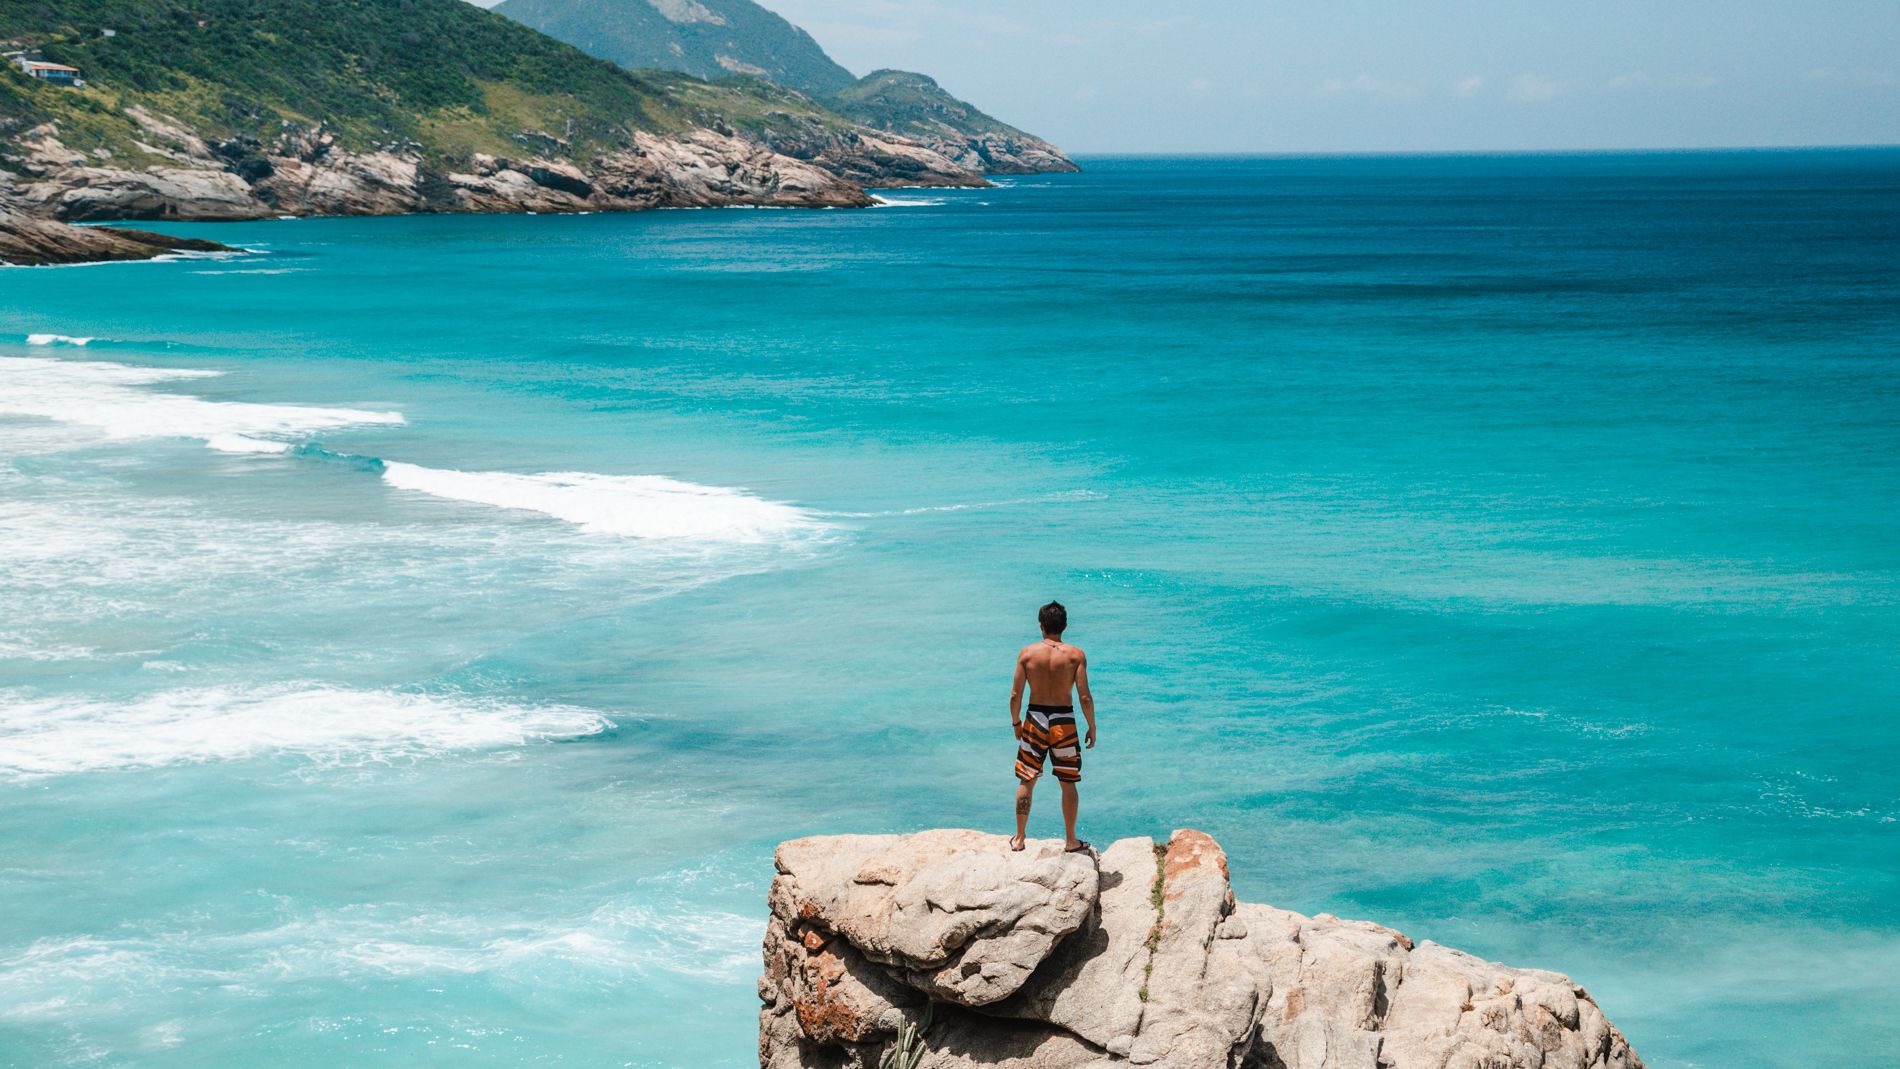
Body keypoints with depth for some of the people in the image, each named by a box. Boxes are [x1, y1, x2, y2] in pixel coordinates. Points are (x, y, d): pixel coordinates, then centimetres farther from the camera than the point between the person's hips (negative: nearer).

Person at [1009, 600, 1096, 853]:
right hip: (1064, 721, -1)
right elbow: (1085, 697, -11)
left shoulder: (1027, 653, -5)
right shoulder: (1076, 655, -8)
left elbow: (1015, 695, -5)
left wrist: (1016, 722, 11)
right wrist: (1092, 728, 1)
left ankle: (1019, 838, 22)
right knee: (1068, 783, 12)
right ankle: (1071, 841, 17)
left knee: (1026, 781, 14)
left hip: (1035, 718, 1)